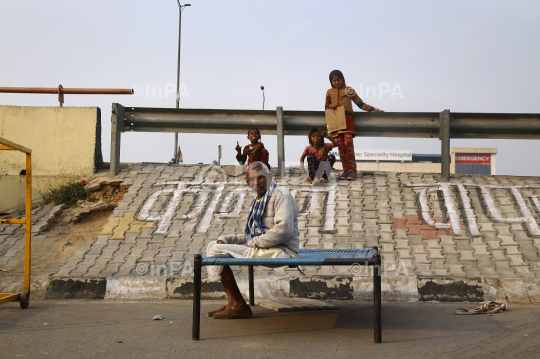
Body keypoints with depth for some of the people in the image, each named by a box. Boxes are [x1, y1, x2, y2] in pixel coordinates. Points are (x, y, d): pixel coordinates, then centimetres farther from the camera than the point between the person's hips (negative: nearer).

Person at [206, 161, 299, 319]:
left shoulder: (281, 194, -8)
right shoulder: (258, 201, 22)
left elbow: (283, 230, -23)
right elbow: (250, 236, 23)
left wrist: (251, 244, -16)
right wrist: (225, 239, 5)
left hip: (279, 252, -10)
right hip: (258, 248, 10)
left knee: (217, 251, -15)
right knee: (213, 245, 11)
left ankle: (239, 306, -11)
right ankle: (232, 302, 2)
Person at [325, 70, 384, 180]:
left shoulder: (349, 90, 17)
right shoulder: (329, 92, 23)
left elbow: (361, 104, 19)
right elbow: (326, 106, 29)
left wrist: (374, 109, 12)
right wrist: (331, 106, 5)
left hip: (347, 118, -3)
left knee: (348, 141, -19)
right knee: (340, 144, -7)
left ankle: (352, 170, -19)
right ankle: (346, 170, -3)